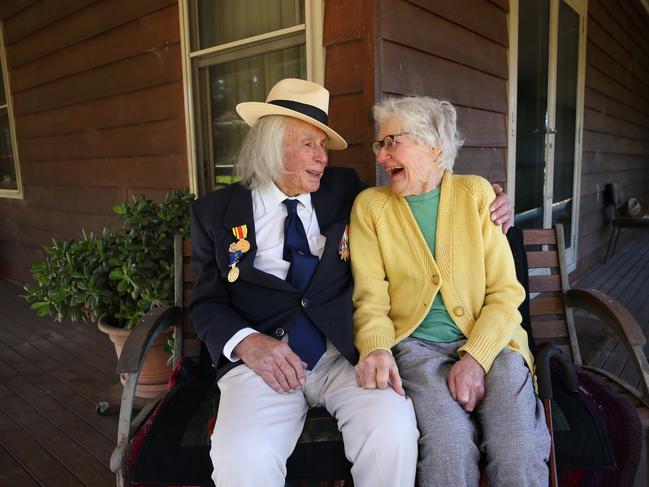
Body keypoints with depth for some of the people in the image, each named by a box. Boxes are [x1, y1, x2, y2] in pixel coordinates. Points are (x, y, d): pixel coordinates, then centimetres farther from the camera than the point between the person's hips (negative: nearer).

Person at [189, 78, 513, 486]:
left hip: (345, 353, 2)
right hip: (261, 359, -1)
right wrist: (247, 342, -15)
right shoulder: (216, 211, 6)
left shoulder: (344, 189, 11)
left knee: (395, 431, -26)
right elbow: (207, 303, 6)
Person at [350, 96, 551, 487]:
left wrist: (475, 357, -15)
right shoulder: (371, 205, 4)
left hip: (488, 341, 1)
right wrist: (375, 348, -23)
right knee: (449, 445, -27)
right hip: (416, 344, -1)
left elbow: (506, 291, 0)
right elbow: (370, 296, -2)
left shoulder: (476, 193, 5)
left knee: (519, 453, -23)